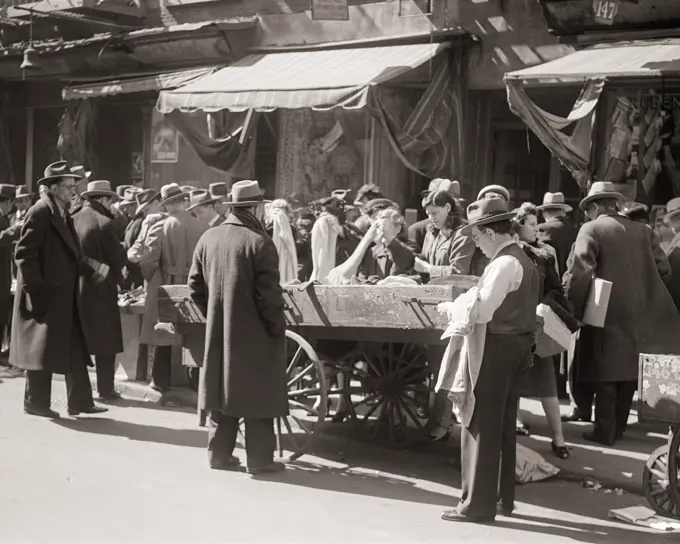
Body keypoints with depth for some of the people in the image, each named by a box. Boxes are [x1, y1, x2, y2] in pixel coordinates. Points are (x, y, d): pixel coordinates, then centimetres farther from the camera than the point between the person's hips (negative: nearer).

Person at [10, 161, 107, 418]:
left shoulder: (63, 214, 13)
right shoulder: (40, 212, -14)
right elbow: (24, 253, -18)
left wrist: (91, 271, 6)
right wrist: (35, 287, -20)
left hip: (64, 295, 9)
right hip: (44, 295, -9)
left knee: (75, 348, 9)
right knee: (42, 349, 1)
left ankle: (79, 401, 14)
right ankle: (36, 402, 12)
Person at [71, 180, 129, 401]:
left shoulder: (72, 221, 2)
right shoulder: (105, 223, -15)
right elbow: (119, 258, -12)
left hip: (75, 288, 6)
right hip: (100, 289, -6)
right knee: (105, 342, 4)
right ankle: (105, 389, 6)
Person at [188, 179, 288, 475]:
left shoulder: (208, 238, 4)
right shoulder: (258, 242, -16)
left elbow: (195, 287, 8)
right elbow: (269, 294, -18)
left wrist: (213, 315, 17)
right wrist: (277, 326, -6)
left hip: (218, 332, 6)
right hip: (254, 333, -6)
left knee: (223, 389, 14)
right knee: (258, 394, 3)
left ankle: (219, 453, 19)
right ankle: (259, 458, 7)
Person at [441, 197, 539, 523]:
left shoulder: (503, 264, -18)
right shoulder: (524, 261, 14)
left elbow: (482, 313, -23)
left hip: (497, 348, -10)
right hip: (519, 345, 10)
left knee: (481, 426, -4)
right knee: (504, 426, 16)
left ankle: (478, 504, 0)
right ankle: (503, 497, 24)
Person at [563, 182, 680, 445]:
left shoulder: (591, 229, -5)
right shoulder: (643, 230, 10)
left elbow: (579, 272, -17)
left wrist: (574, 312, -10)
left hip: (608, 314, -5)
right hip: (641, 313, 5)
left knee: (606, 374, 5)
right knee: (628, 370, 15)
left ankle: (604, 431, 10)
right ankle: (618, 427, 25)